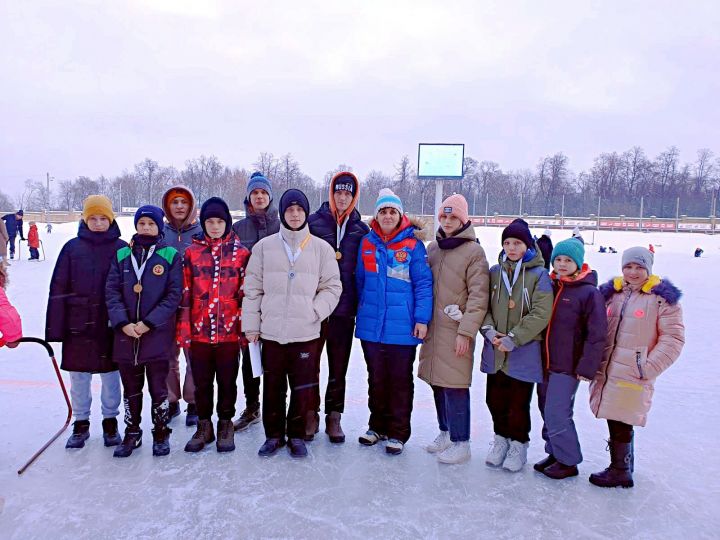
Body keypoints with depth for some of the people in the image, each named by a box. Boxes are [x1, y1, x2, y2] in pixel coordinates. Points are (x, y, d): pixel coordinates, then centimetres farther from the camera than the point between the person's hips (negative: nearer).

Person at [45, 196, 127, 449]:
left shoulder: (122, 248, -2)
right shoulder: (72, 247, 0)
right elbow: (58, 289, 0)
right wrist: (55, 328, -3)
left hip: (111, 326, -1)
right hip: (78, 325, 1)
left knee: (111, 375, 10)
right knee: (78, 376, 11)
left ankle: (110, 422, 27)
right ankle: (81, 424, 28)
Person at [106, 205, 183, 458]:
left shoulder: (171, 255, -1)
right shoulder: (122, 255, 8)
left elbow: (174, 295, -6)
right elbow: (112, 292, 4)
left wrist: (149, 323, -13)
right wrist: (122, 322, -9)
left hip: (158, 335, -3)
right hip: (125, 333, 3)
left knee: (158, 387, 6)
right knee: (131, 388, 14)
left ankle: (161, 433, 22)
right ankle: (132, 433, 29)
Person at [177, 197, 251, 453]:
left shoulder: (241, 252, 1)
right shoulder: (192, 252, 4)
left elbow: (246, 293, 1)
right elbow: (185, 293, 4)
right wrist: (184, 330, 1)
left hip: (230, 331, -1)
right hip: (199, 332, 2)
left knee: (227, 381, 11)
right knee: (202, 382, 13)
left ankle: (225, 425, 28)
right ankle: (204, 426, 30)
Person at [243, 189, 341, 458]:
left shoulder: (321, 248, 2)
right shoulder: (264, 246, 4)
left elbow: (332, 286, 5)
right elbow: (252, 288, 5)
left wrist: (315, 312, -8)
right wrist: (251, 325, 3)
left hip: (306, 333, 0)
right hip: (271, 332, 1)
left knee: (303, 388, 7)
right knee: (272, 387, 11)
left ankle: (296, 435, 27)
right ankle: (273, 435, 29)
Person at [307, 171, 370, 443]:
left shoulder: (360, 229, 6)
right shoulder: (314, 222, 0)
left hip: (344, 308, 1)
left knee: (339, 366, 10)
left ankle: (334, 416, 24)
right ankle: (311, 414, 23)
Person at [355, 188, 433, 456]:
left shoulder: (413, 245, -6)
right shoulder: (367, 243, 4)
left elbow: (424, 283, -7)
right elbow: (360, 280, 12)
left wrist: (422, 318, -12)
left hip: (402, 327, -3)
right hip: (371, 325, 4)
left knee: (400, 381, 9)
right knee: (376, 379, 16)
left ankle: (397, 432, 23)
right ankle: (378, 426, 33)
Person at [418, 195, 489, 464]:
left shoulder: (474, 251, -7)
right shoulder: (433, 247, 12)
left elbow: (478, 296, -11)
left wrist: (466, 332, -16)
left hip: (456, 331, -6)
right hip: (433, 328, 6)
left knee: (454, 386, -4)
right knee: (437, 382, 14)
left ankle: (460, 442, 11)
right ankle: (445, 432, 31)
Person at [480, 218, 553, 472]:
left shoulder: (538, 274, -8)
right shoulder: (495, 272, 6)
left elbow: (541, 313, -14)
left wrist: (513, 338, -18)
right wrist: (489, 329, -10)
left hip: (524, 351, -4)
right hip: (495, 349, 4)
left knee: (518, 402, 7)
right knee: (495, 397, 13)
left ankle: (518, 445, 27)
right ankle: (501, 439, 34)